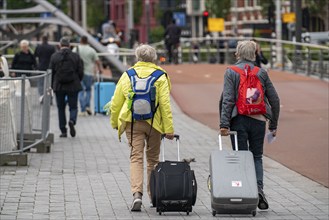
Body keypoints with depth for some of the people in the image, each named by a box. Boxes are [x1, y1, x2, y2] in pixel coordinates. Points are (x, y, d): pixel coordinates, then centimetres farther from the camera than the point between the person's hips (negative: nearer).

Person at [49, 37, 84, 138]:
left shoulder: (54, 56, -2)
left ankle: (63, 131, 8)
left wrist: (52, 86, 10)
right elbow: (80, 72, 0)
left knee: (61, 108, 10)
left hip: (59, 87, 0)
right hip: (73, 87, 0)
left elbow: (51, 72, -1)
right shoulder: (75, 56, -1)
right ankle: (72, 120, -22)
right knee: (73, 106, 9)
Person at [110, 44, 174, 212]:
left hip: (132, 122, 0)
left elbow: (116, 102, 7)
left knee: (136, 157, -2)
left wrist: (115, 122, 21)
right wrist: (169, 129, -6)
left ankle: (137, 193, -22)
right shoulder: (160, 76, -1)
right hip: (154, 123, 0)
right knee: (153, 159, 14)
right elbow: (165, 104, -7)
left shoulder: (127, 75, 4)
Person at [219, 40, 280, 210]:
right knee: (257, 157, 12)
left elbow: (227, 99, -11)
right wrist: (273, 125, 15)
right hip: (258, 120, 2)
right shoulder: (262, 73, 6)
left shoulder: (231, 72, -1)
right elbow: (274, 100, 7)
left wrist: (224, 124, -14)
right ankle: (258, 187, -10)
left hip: (238, 120, -2)